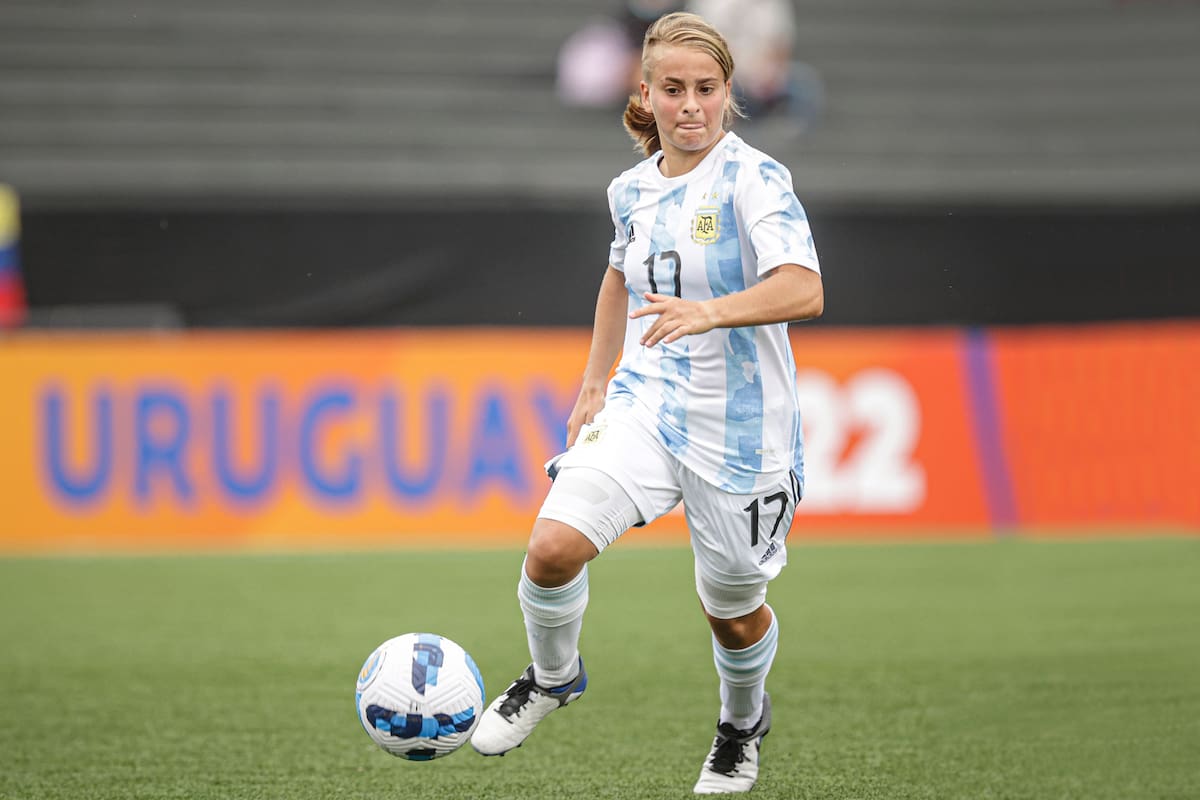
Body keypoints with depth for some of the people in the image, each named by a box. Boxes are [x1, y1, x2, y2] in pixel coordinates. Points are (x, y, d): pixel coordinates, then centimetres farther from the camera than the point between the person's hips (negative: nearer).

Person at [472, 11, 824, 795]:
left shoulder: (754, 178, -14)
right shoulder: (633, 189, 6)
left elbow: (804, 290, -29)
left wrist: (708, 313, -44)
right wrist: (595, 381, 25)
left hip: (739, 427, -4)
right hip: (644, 403, 4)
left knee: (733, 610, 11)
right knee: (554, 546, -18)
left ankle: (744, 720, 45)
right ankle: (553, 677, 12)